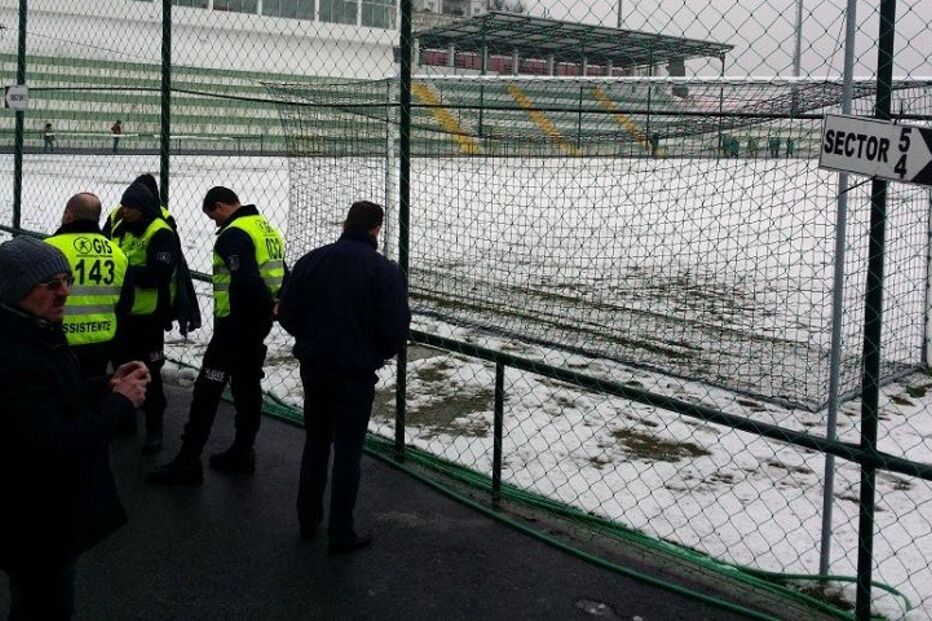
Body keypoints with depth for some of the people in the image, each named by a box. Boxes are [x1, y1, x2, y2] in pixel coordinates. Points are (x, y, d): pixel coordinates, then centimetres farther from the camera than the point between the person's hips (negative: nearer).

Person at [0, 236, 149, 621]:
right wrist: (120, 402, -20)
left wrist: (107, 388, 0)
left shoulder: (39, 333, 5)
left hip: (53, 513, 10)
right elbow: (57, 447, -31)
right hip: (36, 530, -10)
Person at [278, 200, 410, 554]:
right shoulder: (385, 271, -13)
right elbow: (396, 328, -17)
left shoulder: (312, 260, -1)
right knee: (348, 450, 7)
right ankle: (340, 533, 11)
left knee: (315, 442, 20)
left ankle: (308, 520, 29)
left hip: (313, 366, 4)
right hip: (356, 372, -4)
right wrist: (382, 353, 4)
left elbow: (286, 313, 0)